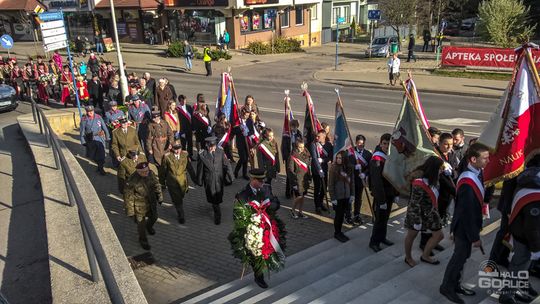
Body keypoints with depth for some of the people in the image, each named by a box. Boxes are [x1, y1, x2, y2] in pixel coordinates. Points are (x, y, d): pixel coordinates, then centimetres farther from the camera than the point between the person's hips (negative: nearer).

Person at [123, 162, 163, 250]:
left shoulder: (151, 173, -15)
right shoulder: (132, 181, -31)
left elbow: (157, 185, 3)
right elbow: (128, 197, -20)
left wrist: (160, 197, 13)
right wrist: (130, 211, -14)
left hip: (152, 202, 5)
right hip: (140, 206, -5)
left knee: (154, 217, 27)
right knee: (141, 223, 14)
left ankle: (149, 227, 62)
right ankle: (143, 240, 42)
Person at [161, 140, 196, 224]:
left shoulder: (185, 155, -8)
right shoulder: (167, 156, -14)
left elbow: (189, 167, 2)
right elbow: (164, 170, -2)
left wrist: (194, 177, 8)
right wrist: (162, 181, 7)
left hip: (183, 181, 2)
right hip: (172, 182, -2)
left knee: (180, 197, 21)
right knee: (177, 200, 4)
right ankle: (181, 216, 21)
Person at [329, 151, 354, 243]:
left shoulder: (349, 168, 1)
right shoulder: (334, 168, -12)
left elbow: (352, 182, 9)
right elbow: (330, 184, -11)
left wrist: (352, 194, 5)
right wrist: (332, 198, -13)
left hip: (346, 196, 4)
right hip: (337, 197, -4)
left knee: (342, 214, 12)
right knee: (338, 214, 4)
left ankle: (339, 232, 27)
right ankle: (337, 233, 19)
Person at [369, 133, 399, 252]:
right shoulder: (377, 159, -21)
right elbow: (377, 182, -24)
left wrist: (396, 194, 11)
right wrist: (381, 200, -24)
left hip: (390, 193, 8)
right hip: (380, 194, -8)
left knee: (385, 217, 18)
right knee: (380, 218, -1)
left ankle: (382, 237, 34)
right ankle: (374, 242, 13)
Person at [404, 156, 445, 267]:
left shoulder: (433, 180, -8)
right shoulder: (419, 184, -31)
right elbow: (415, 204, -25)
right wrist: (417, 221, -20)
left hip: (430, 212, 8)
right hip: (417, 213, -8)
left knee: (439, 235, 11)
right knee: (411, 235, 14)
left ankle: (425, 256, 33)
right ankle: (408, 258, 37)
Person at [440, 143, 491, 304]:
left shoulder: (476, 173, -2)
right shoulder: (468, 182, -30)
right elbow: (467, 213, -26)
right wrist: (475, 237, -19)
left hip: (469, 225, 8)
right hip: (464, 227, -8)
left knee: (462, 255, 20)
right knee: (460, 256, 7)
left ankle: (455, 284, 38)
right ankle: (447, 287, 25)